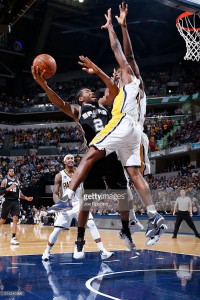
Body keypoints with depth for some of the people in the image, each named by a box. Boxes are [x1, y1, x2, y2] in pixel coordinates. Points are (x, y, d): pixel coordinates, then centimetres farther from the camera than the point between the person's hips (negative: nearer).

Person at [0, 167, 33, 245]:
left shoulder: (17, 181, 14)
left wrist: (26, 198, 11)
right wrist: (8, 188, -21)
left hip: (15, 202, 3)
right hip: (7, 202, -3)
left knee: (15, 219, -12)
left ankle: (13, 238, -13)